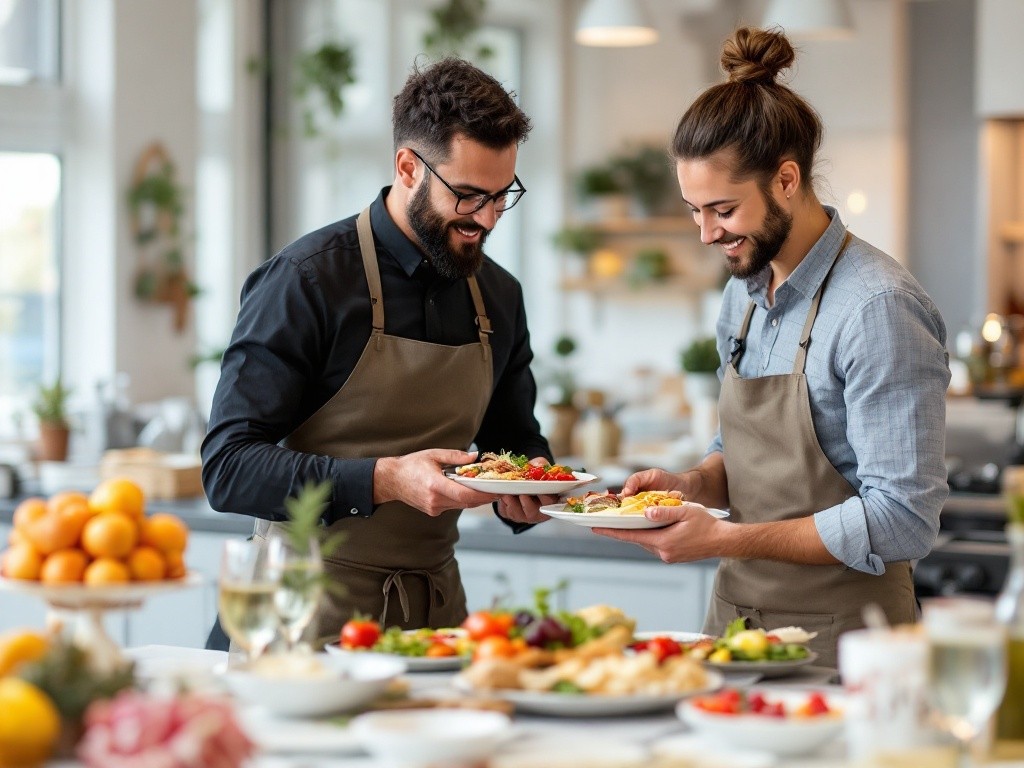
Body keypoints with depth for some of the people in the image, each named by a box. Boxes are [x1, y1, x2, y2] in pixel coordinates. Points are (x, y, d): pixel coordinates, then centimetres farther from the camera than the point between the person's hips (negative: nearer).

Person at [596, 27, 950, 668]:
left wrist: (726, 539, -24)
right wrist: (691, 485, -2)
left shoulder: (879, 309, -19)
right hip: (735, 617, 7)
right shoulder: (744, 290, 7)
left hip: (840, 640, -7)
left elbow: (901, 520, -23)